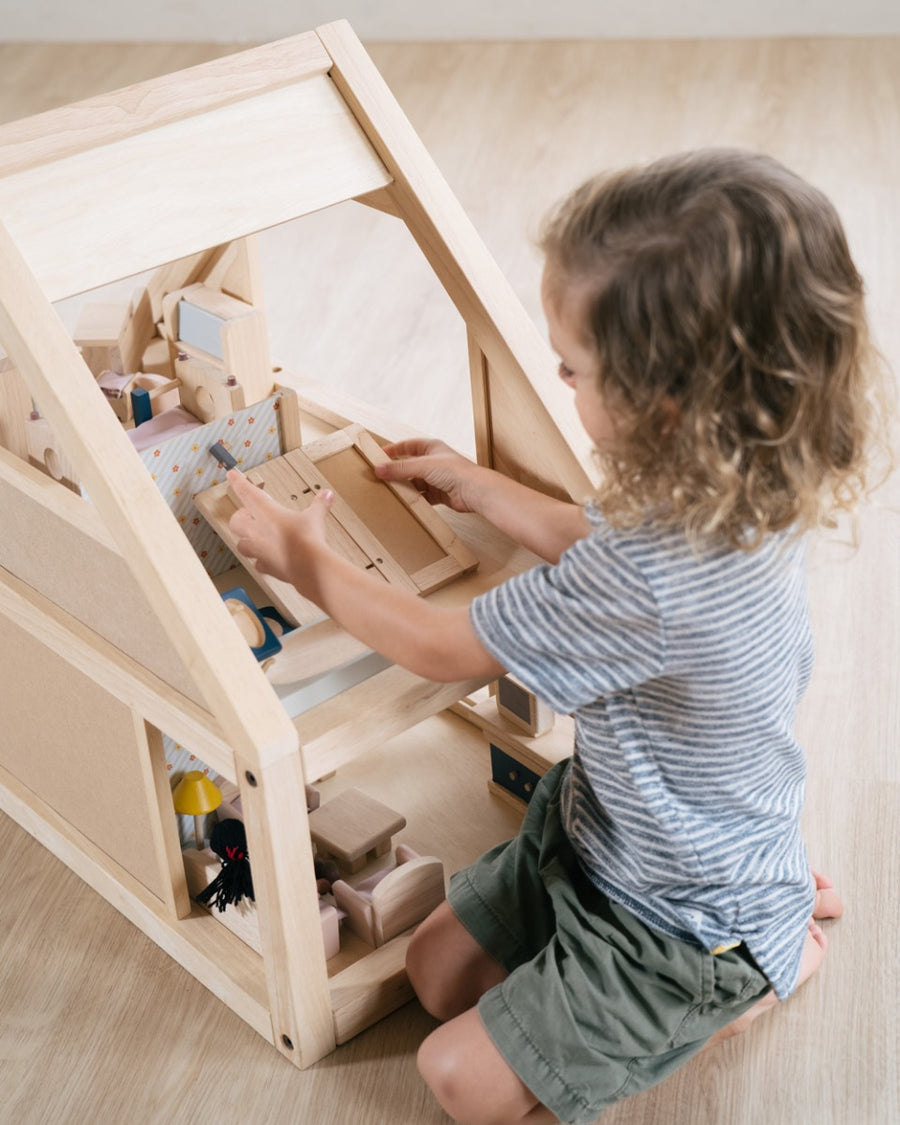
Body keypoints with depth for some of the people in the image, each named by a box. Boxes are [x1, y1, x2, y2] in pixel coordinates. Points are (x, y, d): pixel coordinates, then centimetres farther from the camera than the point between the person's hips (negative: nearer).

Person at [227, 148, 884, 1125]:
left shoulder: (653, 580, -42)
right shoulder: (735, 490, -15)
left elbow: (440, 650, -25)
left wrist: (302, 556, -11)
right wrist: (477, 487, 13)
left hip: (689, 927, -8)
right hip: (610, 830, 8)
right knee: (436, 969, 18)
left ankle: (764, 979, 12)